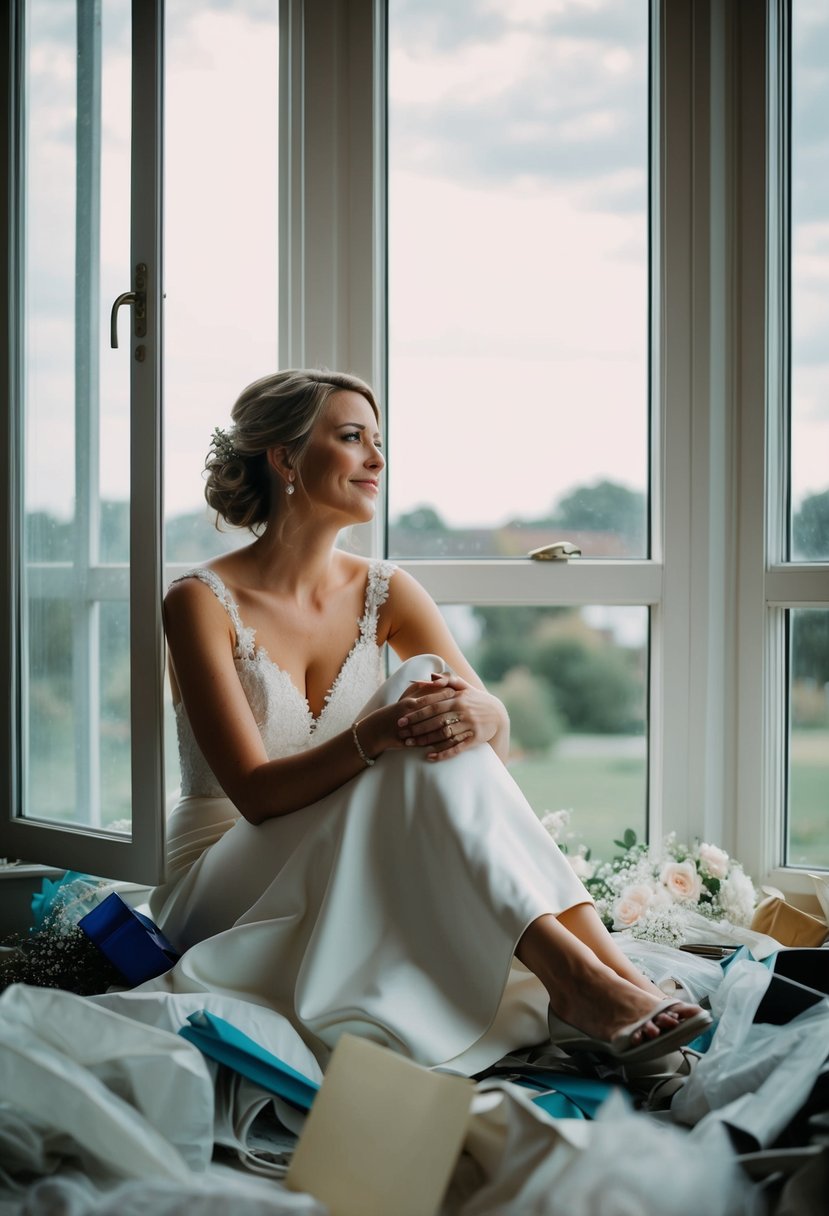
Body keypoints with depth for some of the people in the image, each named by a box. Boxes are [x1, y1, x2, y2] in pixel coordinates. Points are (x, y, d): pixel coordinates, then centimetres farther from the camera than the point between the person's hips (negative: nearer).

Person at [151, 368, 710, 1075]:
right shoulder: (203, 602, -11)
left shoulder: (384, 594, 5)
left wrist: (480, 715, -31)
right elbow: (256, 793, -19)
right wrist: (373, 736, -36)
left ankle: (609, 965, -34)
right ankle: (574, 976, -37)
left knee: (444, 727, -26)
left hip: (364, 882, 5)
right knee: (419, 706, -28)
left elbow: (497, 735, -5)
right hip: (225, 880, -5)